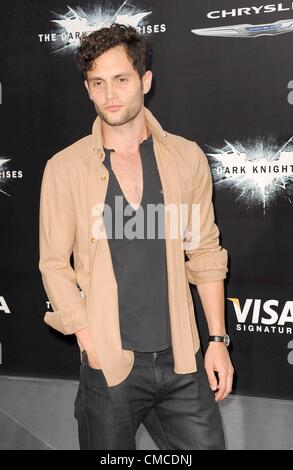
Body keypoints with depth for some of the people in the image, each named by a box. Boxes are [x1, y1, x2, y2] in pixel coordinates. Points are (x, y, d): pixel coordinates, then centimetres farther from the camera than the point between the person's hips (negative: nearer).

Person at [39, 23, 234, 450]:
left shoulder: (187, 158, 1)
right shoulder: (65, 168, -4)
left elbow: (205, 252, 6)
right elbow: (54, 266, -1)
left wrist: (218, 340, 3)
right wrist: (93, 348, -8)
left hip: (183, 359, 2)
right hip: (110, 365, -1)